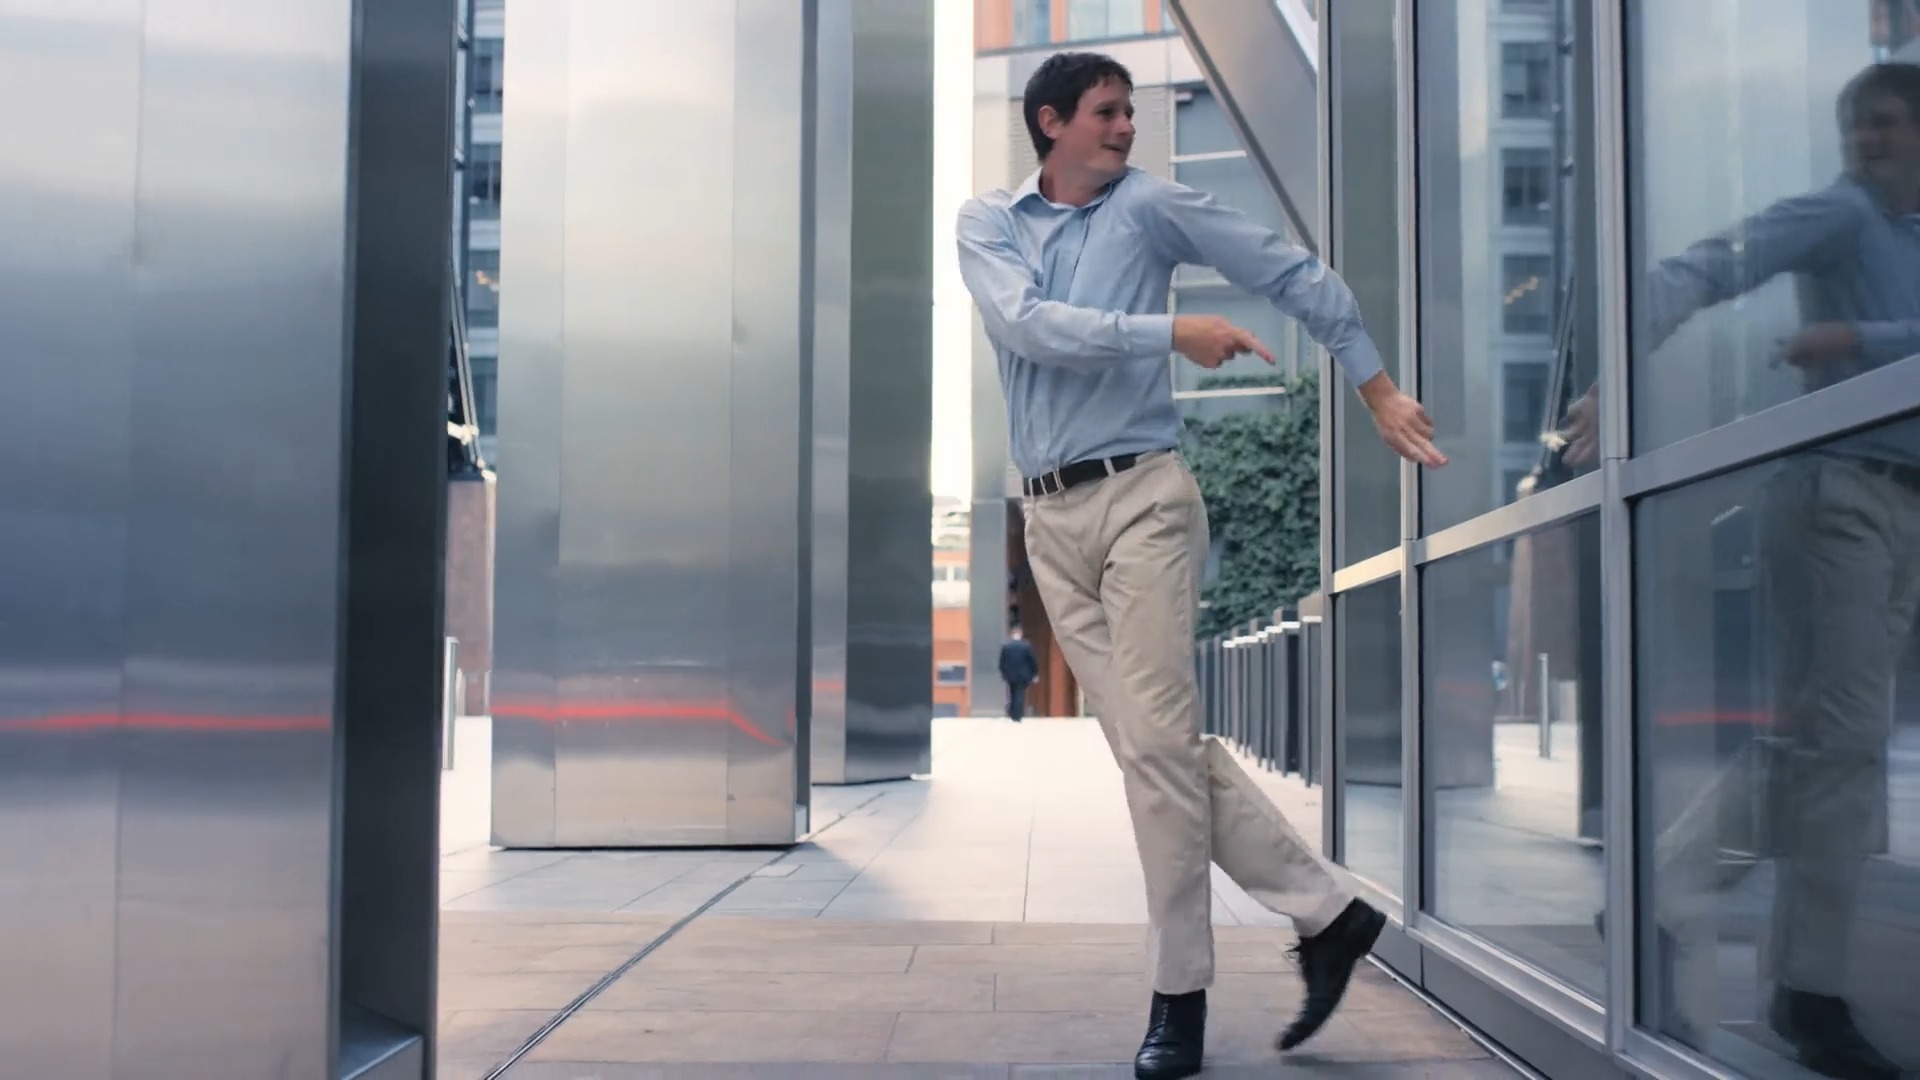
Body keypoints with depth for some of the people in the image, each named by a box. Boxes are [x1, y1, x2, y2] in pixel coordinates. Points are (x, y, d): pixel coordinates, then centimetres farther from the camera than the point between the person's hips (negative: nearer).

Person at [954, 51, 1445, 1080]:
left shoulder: (1149, 206, 4)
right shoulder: (987, 221, 9)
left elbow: (1297, 276, 7)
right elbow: (1028, 326, -8)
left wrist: (1378, 391, 5)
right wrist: (1171, 331, -13)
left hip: (1141, 496, -3)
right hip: (1050, 519, 4)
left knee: (1157, 742, -8)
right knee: (1153, 743, 3)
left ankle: (1179, 996, 3)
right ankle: (1324, 910, 14)